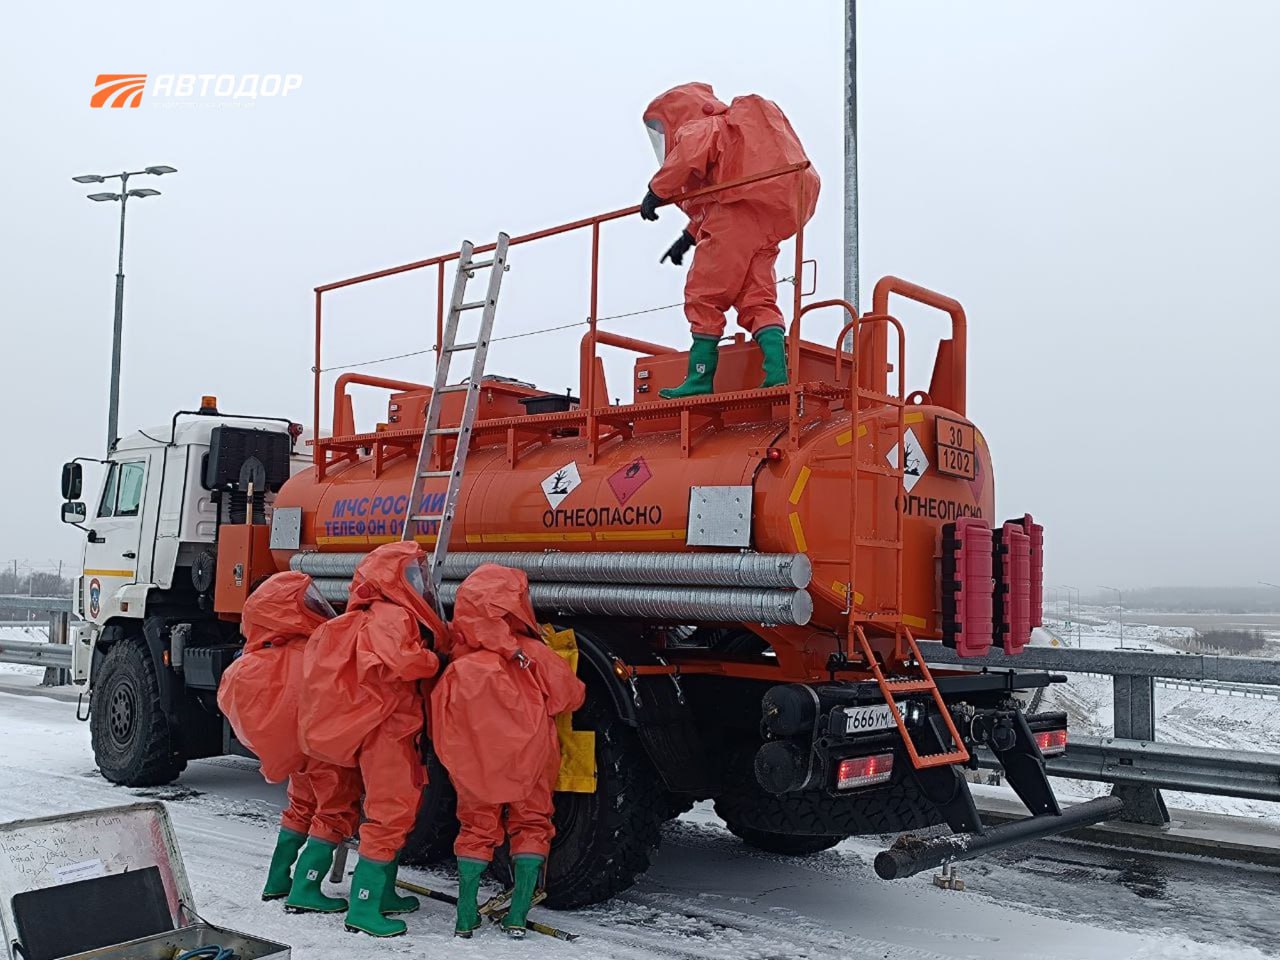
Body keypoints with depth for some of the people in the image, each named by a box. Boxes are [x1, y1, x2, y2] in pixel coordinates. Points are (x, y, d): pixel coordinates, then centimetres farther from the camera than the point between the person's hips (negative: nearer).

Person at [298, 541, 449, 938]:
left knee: (397, 809, 20)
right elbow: (398, 660, -33)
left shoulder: (401, 615, 16)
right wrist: (432, 662, -17)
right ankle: (363, 908, -3)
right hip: (385, 729, -11)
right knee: (390, 812, -8)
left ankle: (382, 892, 32)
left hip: (395, 729, 11)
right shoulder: (391, 616, -18)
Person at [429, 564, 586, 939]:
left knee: (476, 827, 17)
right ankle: (517, 914, 8)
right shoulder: (534, 656, -12)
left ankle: (466, 915, 16)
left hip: (475, 759, 2)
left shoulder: (458, 666, -7)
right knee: (531, 824, 14)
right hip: (528, 754, -2)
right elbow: (571, 696, -3)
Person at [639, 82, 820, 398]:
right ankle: (777, 371, -10)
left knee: (704, 296, -4)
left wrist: (657, 191, -12)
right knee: (758, 300, 4)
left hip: (735, 217, -9)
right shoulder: (729, 130, 36)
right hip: (766, 225, 9)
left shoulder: (700, 128, 8)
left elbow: (689, 156, -19)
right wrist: (689, 237, 33)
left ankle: (701, 377, -6)